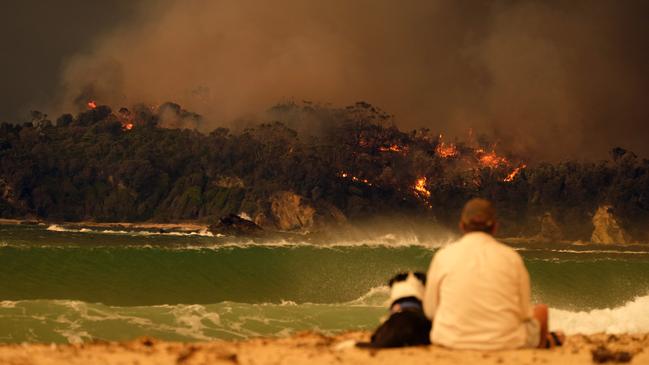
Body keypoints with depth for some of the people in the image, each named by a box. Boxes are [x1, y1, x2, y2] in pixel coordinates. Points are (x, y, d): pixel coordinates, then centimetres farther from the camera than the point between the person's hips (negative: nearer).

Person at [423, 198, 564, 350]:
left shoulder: (443, 256, -3)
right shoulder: (511, 257, -4)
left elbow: (430, 310, 3)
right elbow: (525, 313, 2)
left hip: (450, 341, 1)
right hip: (504, 343, -1)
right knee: (541, 310, 26)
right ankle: (546, 342, 54)